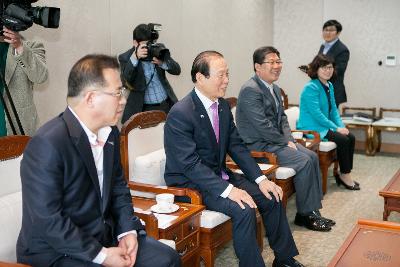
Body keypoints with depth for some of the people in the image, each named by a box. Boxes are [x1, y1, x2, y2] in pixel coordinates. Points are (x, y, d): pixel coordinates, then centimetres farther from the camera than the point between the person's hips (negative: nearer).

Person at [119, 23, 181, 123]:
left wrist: (162, 63, -19)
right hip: (144, 109, -3)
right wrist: (134, 58, -27)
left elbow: (177, 70, 1)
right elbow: (125, 81, -17)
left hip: (167, 105, 3)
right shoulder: (125, 58, -2)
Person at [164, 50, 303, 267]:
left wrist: (260, 179, -5)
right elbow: (190, 164, -26)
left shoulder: (223, 105, 2)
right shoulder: (180, 113, -22)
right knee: (244, 209, -26)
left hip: (219, 175, 8)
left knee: (271, 197, 0)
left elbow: (236, 146, 6)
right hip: (190, 182, -8)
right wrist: (228, 190, -31)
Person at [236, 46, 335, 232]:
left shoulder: (275, 88, 13)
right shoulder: (250, 90, -19)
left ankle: (313, 211, 5)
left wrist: (289, 140, 1)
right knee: (304, 161, -17)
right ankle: (304, 215, -2)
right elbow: (263, 126, -23)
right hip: (257, 145, -10)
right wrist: (285, 143, -14)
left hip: (275, 141, 10)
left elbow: (282, 118, 18)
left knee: (313, 157, 0)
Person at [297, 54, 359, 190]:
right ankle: (344, 175, -1)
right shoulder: (311, 88, -17)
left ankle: (345, 174, 5)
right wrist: (336, 128, -18)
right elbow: (316, 114, -22)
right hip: (311, 128, -9)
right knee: (343, 140, -18)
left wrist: (341, 126, -2)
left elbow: (333, 110, 14)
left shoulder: (329, 86, 12)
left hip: (324, 126, 9)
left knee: (351, 137, -4)